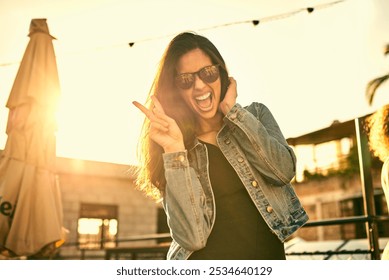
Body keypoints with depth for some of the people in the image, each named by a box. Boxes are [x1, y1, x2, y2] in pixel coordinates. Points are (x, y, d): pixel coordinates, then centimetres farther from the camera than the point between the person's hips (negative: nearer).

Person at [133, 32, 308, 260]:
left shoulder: (256, 114, 4)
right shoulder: (176, 147, -3)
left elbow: (284, 171, -13)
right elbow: (191, 236, -15)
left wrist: (232, 109, -11)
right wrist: (174, 149, -21)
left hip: (270, 257, 2)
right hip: (205, 267, -2)